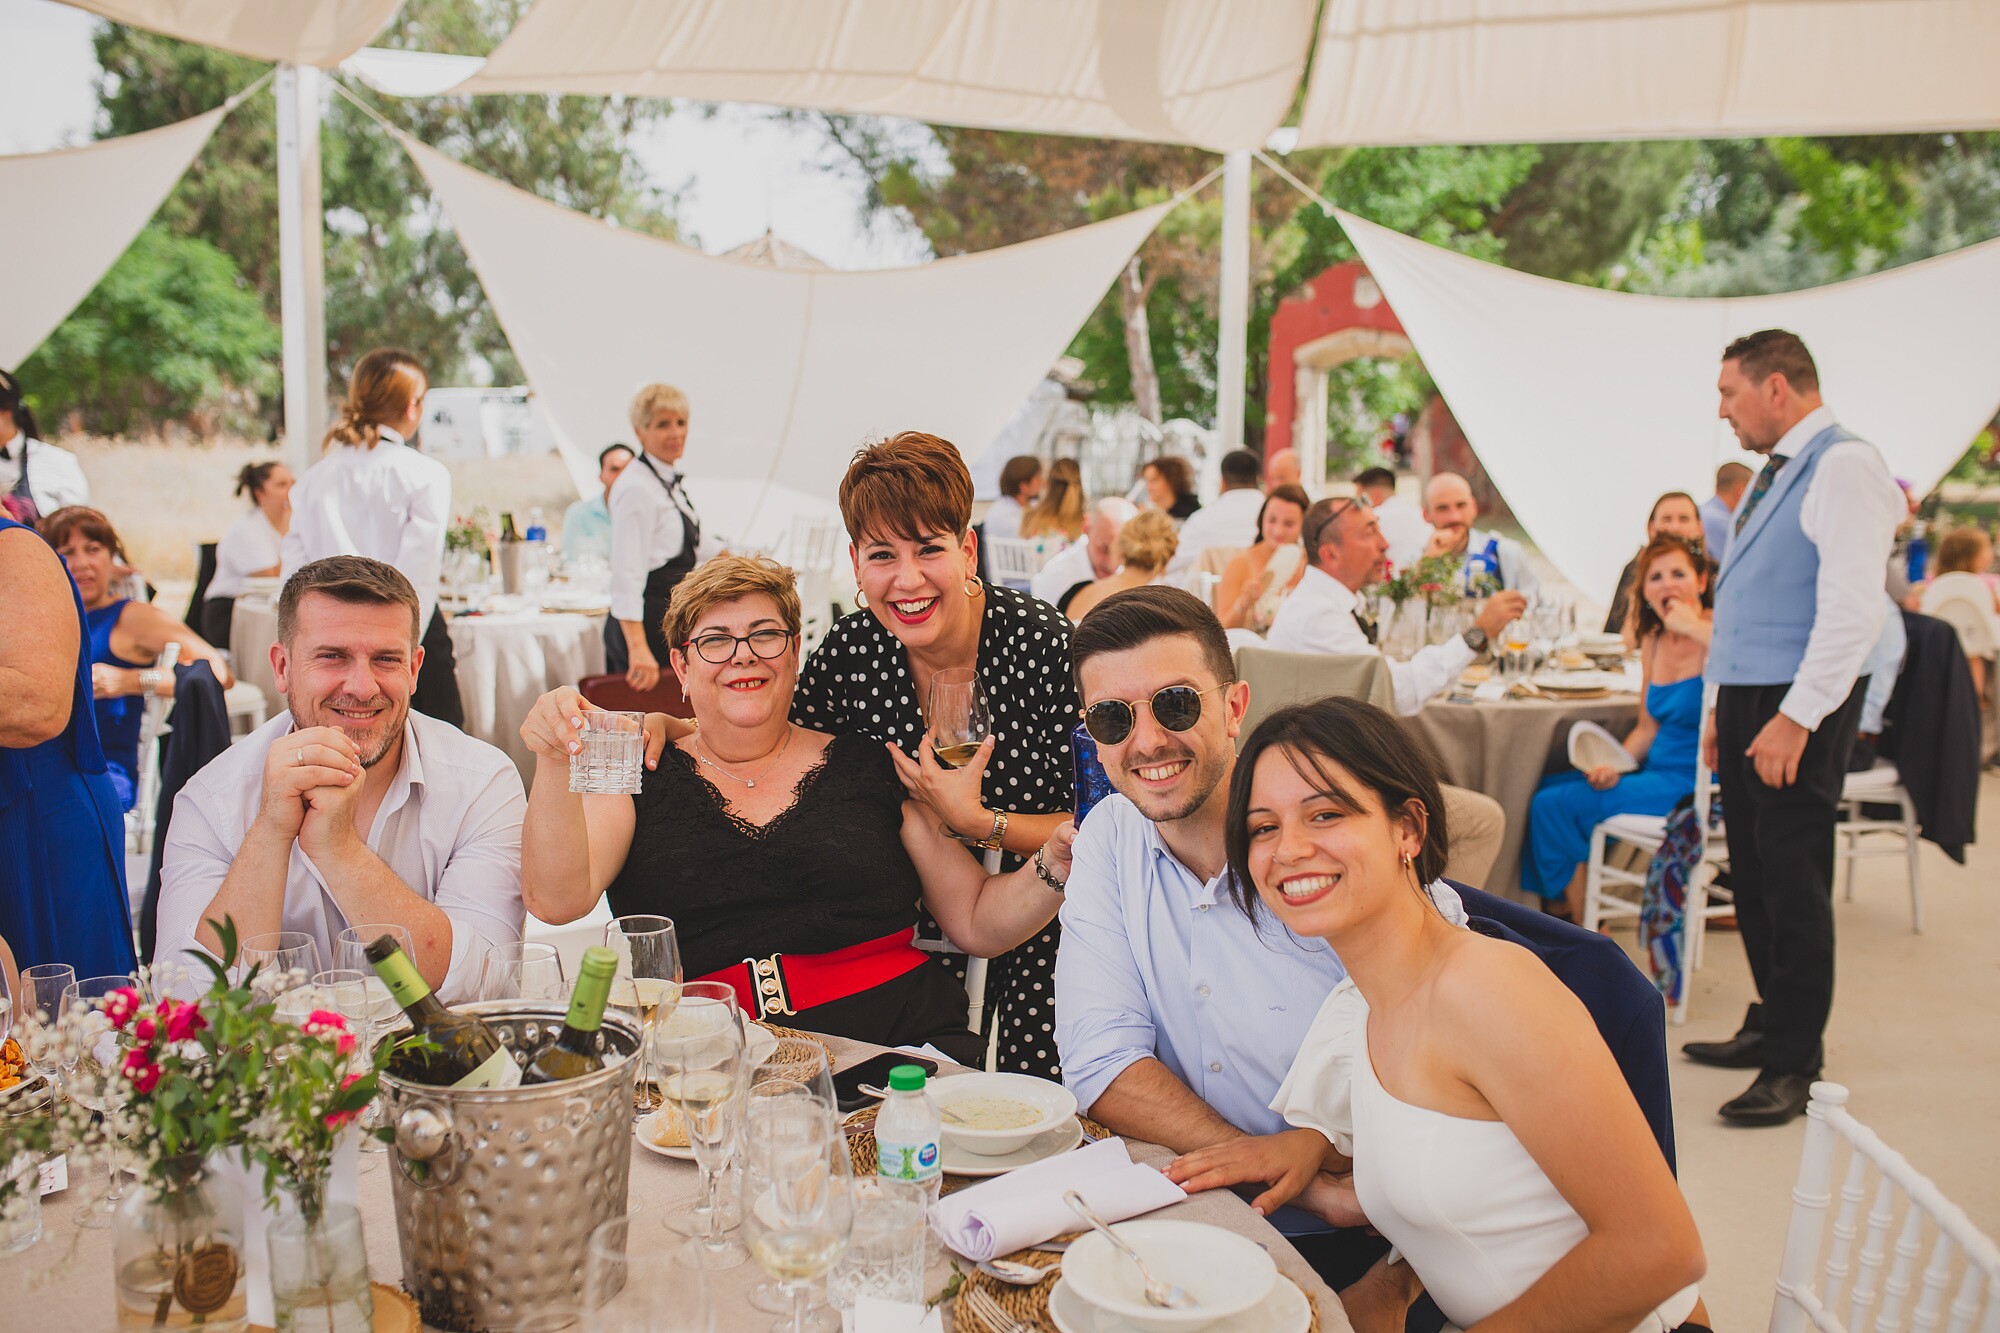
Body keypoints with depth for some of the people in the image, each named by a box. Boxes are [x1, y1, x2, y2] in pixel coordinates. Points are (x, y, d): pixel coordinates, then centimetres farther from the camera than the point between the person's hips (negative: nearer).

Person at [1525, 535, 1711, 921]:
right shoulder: (1653, 642, 10)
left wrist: (1694, 629, -32)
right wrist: (1614, 765, -2)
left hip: (1693, 785, -8)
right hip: (1656, 771, 8)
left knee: (1555, 805, -12)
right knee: (1544, 790, 5)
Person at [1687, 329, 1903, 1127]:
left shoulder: (1844, 465, -13)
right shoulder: (1773, 474, 16)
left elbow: (1854, 605, -21)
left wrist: (1796, 717, -22)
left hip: (1800, 708, -9)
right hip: (1749, 699, 9)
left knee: (1792, 880, -4)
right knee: (1752, 875, 15)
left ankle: (1792, 1066, 6)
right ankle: (1771, 1025, 29)